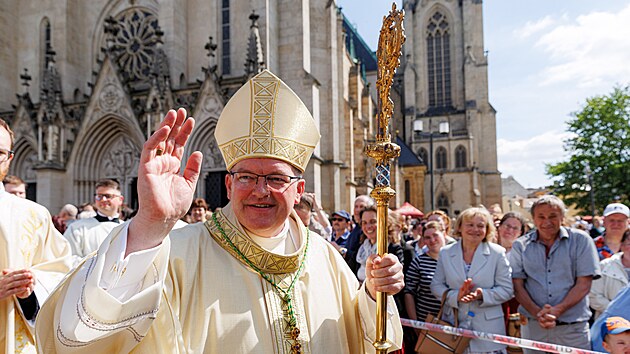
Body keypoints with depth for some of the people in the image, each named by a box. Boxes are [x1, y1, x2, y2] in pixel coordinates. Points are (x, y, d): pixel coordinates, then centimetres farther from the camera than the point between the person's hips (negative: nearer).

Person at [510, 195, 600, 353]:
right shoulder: (520, 245, 4)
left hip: (573, 327, -1)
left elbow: (584, 284, -4)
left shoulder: (580, 240, 0)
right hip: (532, 326, 1)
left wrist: (556, 311, -14)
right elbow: (518, 285, 1)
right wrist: (537, 313, -14)